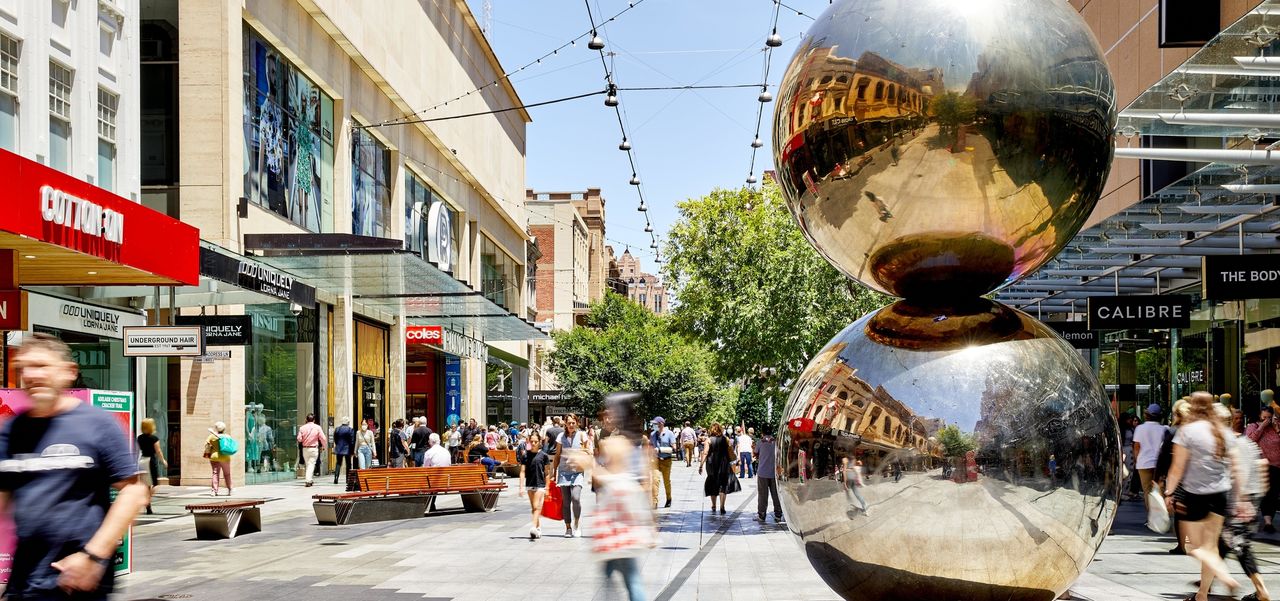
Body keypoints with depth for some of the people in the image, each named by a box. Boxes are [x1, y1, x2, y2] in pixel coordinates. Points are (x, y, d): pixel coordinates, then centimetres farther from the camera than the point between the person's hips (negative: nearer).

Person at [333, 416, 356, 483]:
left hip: (339, 449, 3)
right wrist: (352, 450, -4)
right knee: (348, 464, 7)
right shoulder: (350, 430, -10)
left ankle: (336, 477, -7)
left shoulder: (337, 429, 3)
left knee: (338, 463, 8)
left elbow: (335, 440, 8)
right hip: (347, 449, -3)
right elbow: (352, 441, -10)